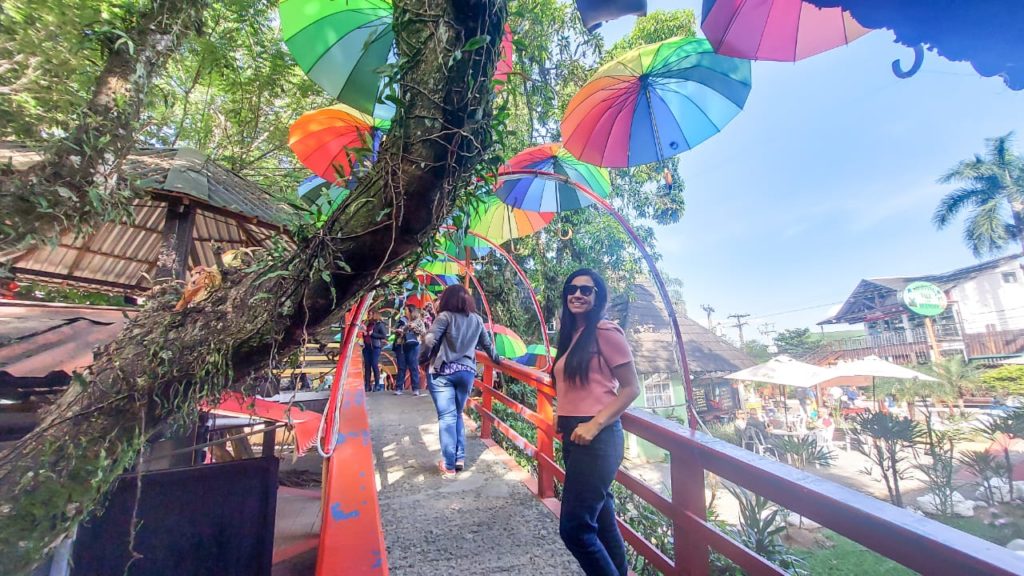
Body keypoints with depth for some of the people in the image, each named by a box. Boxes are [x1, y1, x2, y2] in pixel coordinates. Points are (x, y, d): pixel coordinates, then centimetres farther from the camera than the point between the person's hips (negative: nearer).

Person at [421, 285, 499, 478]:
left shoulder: (445, 316, -5)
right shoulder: (477, 319, 10)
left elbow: (429, 340, -14)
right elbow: (487, 344, 18)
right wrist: (497, 360, 34)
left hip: (443, 371, -4)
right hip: (467, 371, 4)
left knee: (447, 417, 1)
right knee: (457, 414, 19)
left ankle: (449, 466, 6)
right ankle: (460, 458, 20)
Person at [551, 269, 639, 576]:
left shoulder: (605, 332, -12)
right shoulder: (572, 335, 13)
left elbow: (631, 387, -12)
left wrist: (595, 424, -19)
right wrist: (563, 416, 10)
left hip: (596, 438, -8)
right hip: (573, 436, 8)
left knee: (574, 527, -4)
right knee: (601, 519, 20)